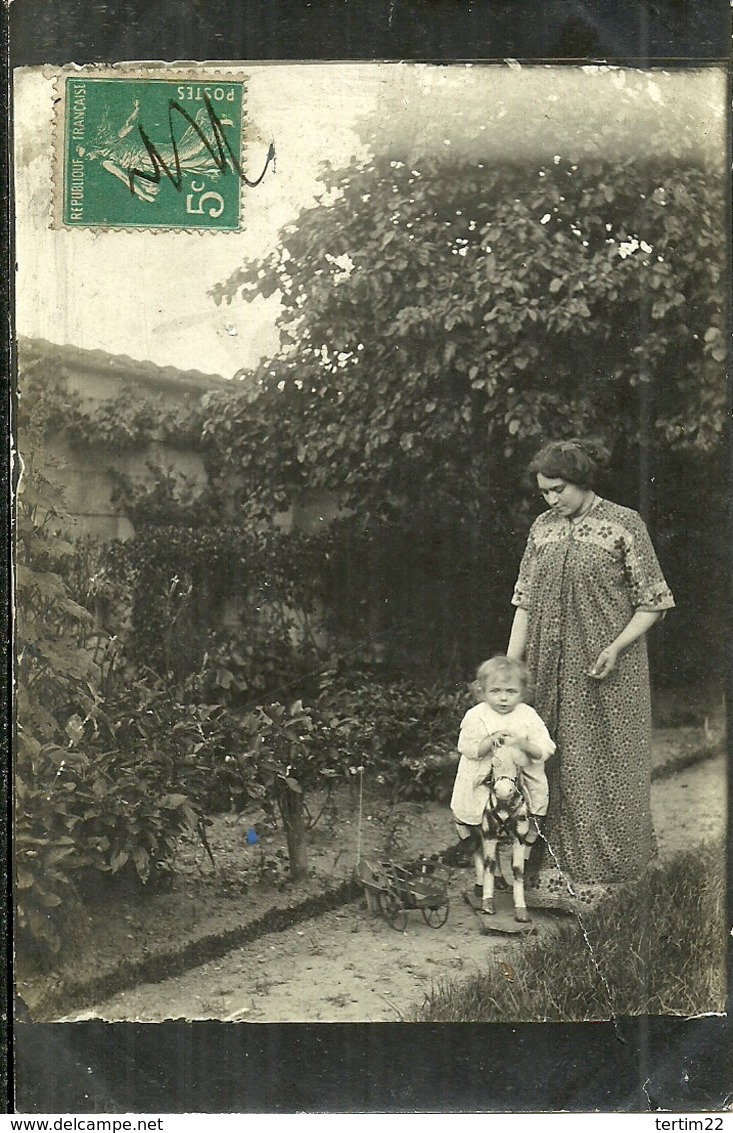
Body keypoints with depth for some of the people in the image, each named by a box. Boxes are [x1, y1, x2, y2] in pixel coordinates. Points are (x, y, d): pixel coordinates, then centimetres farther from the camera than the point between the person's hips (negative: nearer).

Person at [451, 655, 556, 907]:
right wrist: (490, 742, -26)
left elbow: (545, 749, -6)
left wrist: (523, 744, -24)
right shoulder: (475, 716, -5)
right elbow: (468, 749, -10)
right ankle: (482, 884, 23)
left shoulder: (528, 716, -2)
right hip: (482, 789, -1)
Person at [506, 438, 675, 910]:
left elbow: (652, 603, -3)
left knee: (606, 771, 0)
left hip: (606, 675, -4)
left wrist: (615, 647, -16)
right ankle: (555, 876, 15)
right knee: (554, 771, 6)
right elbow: (525, 601, 11)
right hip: (550, 671, 4)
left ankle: (605, 880, 10)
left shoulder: (624, 524, -5)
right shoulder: (542, 529, 9)